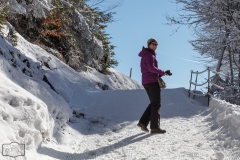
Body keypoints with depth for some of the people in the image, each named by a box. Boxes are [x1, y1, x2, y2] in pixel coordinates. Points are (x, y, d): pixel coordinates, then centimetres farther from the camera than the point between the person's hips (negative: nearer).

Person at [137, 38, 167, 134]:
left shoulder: (145, 56, 20)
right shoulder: (149, 55, -10)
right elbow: (151, 68, -23)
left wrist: (159, 74, 11)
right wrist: (162, 72, -12)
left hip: (145, 82, 9)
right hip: (152, 81, -9)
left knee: (154, 103, 13)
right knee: (156, 104, -6)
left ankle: (143, 122, 6)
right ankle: (155, 127, -5)